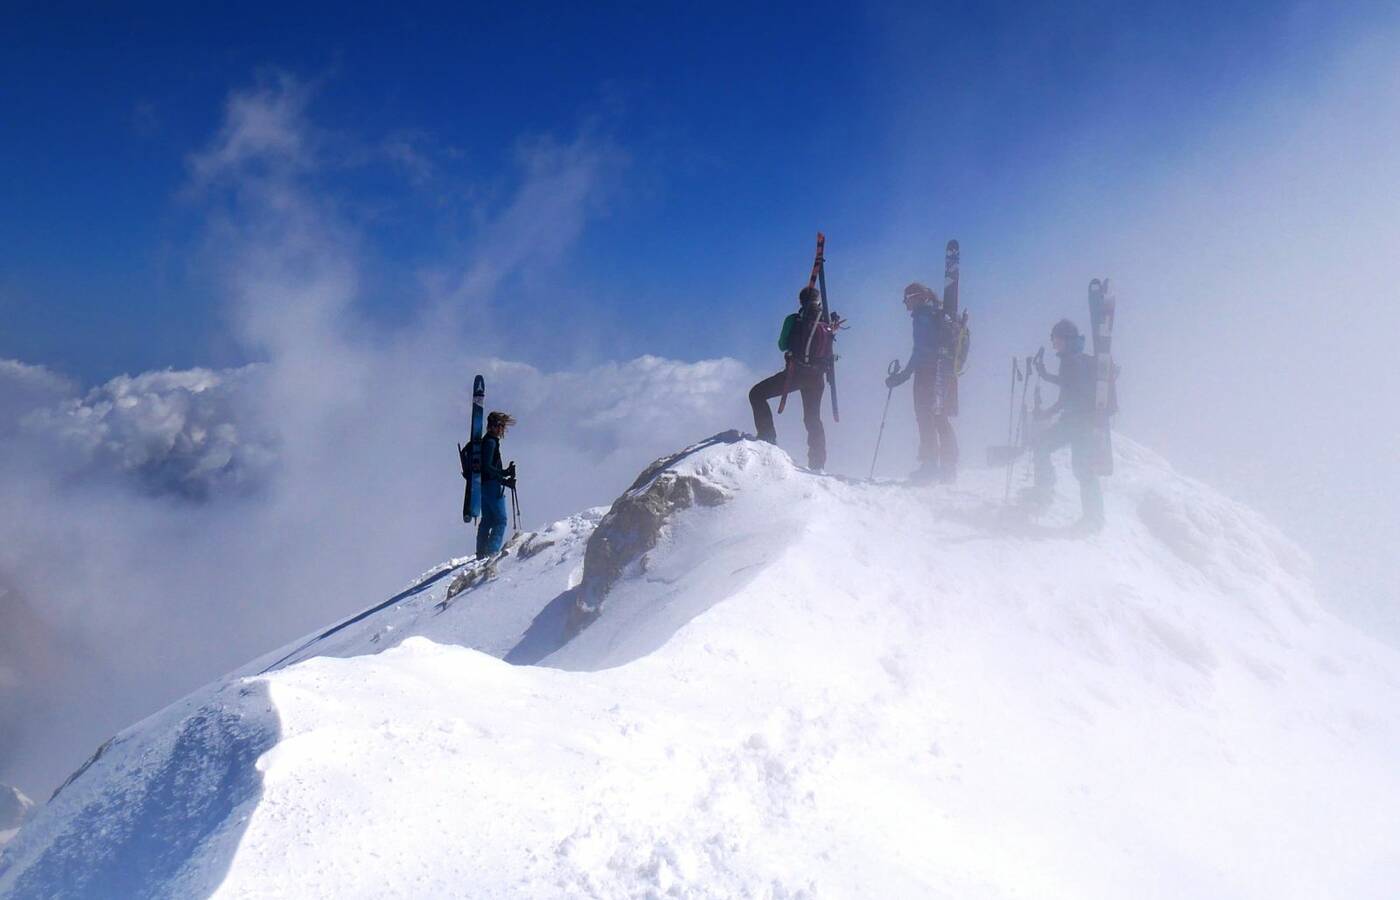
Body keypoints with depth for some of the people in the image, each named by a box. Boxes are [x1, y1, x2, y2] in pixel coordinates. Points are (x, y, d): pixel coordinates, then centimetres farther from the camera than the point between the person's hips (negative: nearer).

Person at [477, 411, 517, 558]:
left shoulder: (487, 441, 18)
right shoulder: (490, 442, -13)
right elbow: (487, 467, -21)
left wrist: (506, 472, 13)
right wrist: (504, 480, -20)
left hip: (484, 485, 10)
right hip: (492, 485, -10)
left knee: (487, 520, 14)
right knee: (500, 519, -7)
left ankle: (482, 552, 17)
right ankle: (492, 551, -13)